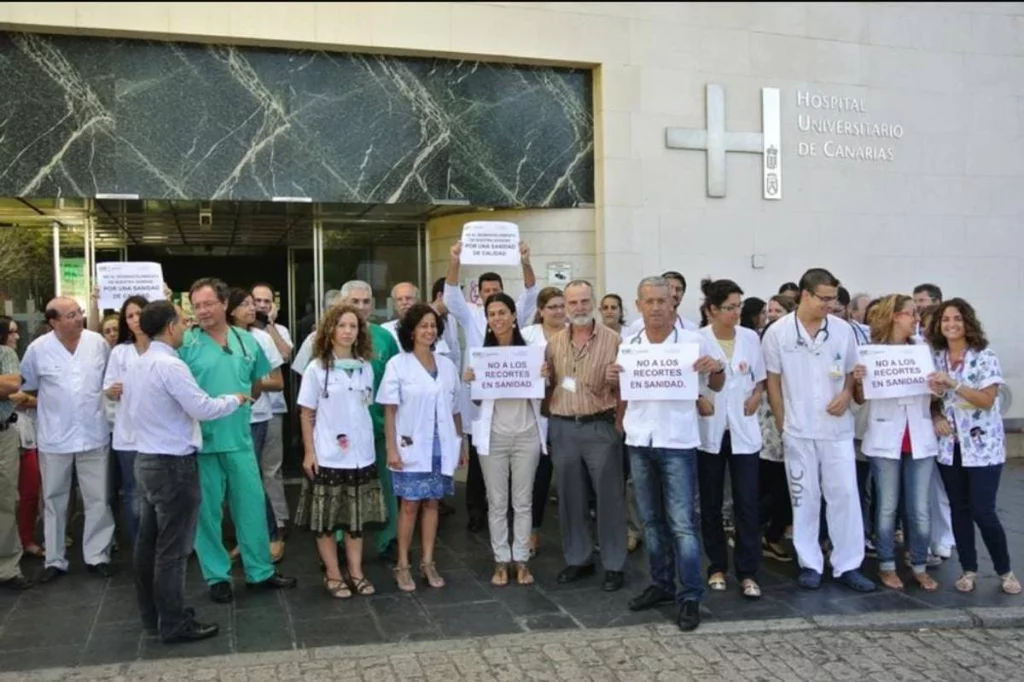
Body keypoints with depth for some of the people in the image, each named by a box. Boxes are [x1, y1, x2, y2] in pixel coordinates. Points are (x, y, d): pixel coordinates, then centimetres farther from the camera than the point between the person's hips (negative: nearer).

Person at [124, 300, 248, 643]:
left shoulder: (134, 366, 9)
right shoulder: (170, 365, -20)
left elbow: (126, 409, 17)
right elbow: (203, 408, -20)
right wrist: (235, 399, -4)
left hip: (145, 460, 9)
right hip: (174, 464, -9)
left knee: (148, 542, 15)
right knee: (172, 547, -2)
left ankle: (152, 615, 26)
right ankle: (174, 624, 6)